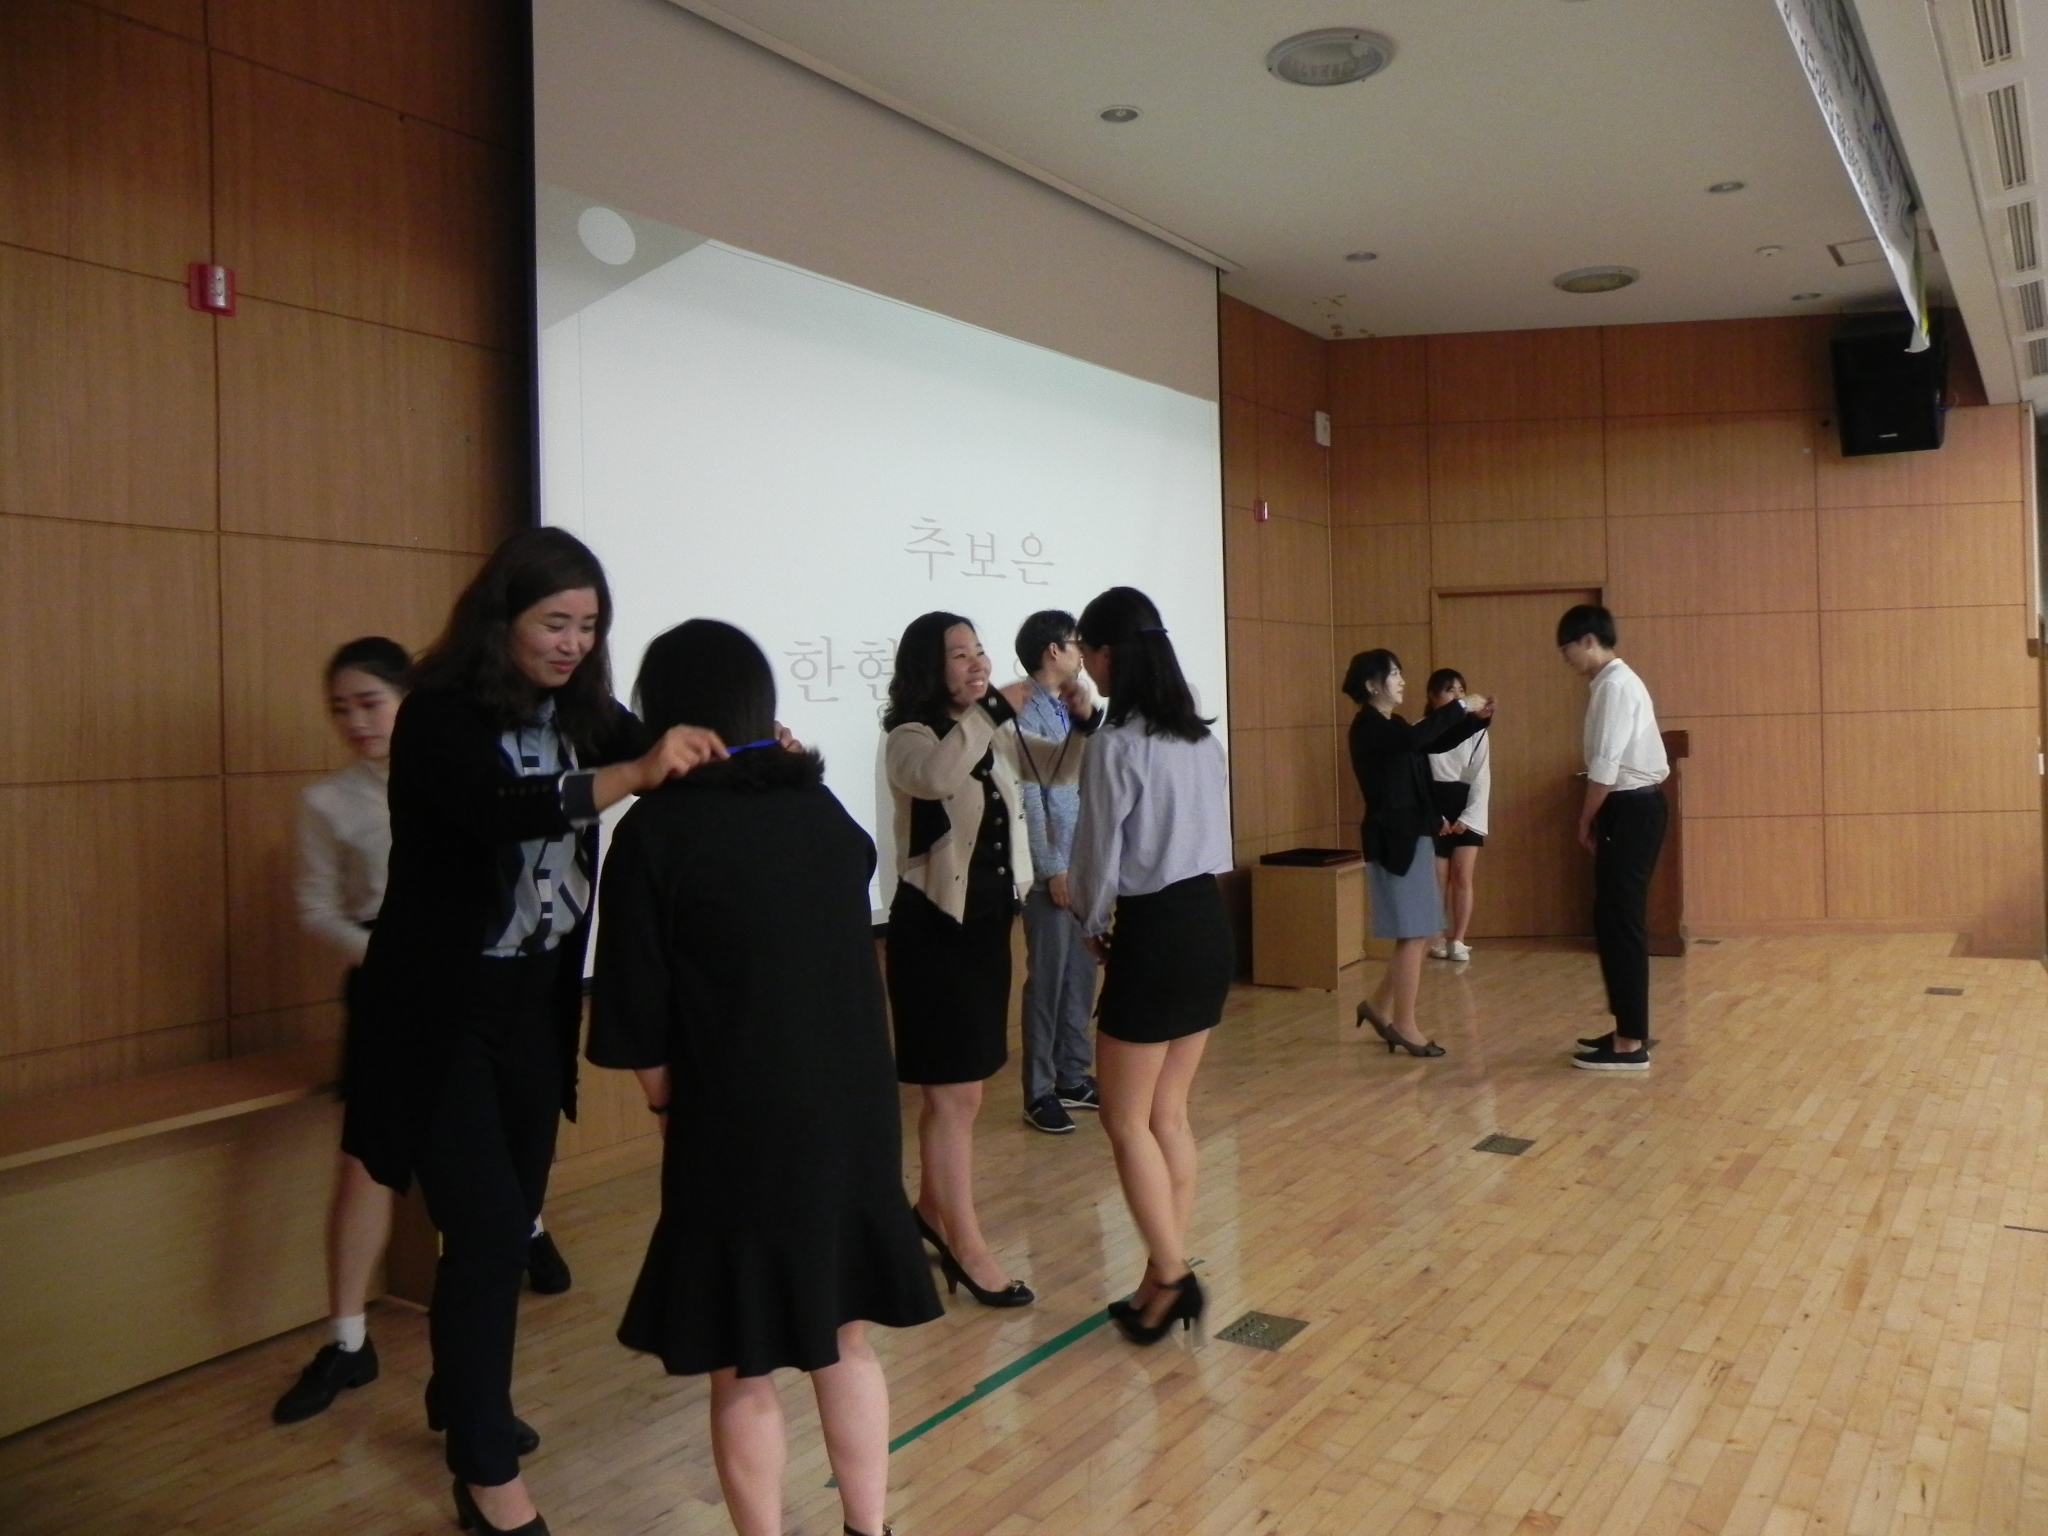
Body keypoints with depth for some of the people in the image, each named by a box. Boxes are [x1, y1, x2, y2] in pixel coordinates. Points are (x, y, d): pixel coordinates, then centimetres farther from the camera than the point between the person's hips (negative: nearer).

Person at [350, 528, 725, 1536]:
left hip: (534, 1000, 6)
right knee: (487, 1228, -5)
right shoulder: (441, 715, -17)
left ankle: (461, 1398, 38)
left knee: (513, 1220, 16)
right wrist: (636, 773, -46)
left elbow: (657, 761, -5)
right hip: (443, 1007, -6)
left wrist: (736, 751, -26)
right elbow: (502, 809, -34)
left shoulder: (580, 712, 2)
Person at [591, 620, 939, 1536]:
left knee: (742, 1372, 13)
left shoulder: (658, 827, -11)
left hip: (739, 1127, -5)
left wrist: (669, 1105, 7)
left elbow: (639, 1022, -9)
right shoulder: (824, 809, 2)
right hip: (853, 1114, 5)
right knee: (845, 1343, 21)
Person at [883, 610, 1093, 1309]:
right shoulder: (910, 738, -14)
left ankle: (932, 1209, 34)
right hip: (933, 927, -7)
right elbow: (939, 778, -36)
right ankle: (966, 1245, 7)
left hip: (989, 921, 7)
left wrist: (1084, 721, -8)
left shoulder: (996, 736, 6)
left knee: (957, 1086, 17)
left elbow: (1062, 768, 11)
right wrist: (997, 705, -30)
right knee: (956, 1092, -3)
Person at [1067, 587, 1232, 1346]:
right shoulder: (1202, 737, 9)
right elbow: (1214, 838, 12)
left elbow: (1099, 852, -10)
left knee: (1127, 1120, 6)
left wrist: (1093, 925, 9)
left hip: (1153, 933, -8)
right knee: (1168, 1114, 15)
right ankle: (1167, 1277, 21)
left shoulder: (1117, 743, -15)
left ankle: (1170, 1275, 6)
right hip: (1208, 922, 8)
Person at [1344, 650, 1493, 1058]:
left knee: (1423, 932, 12)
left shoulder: (1392, 726, 15)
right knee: (1413, 935, -4)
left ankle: (1379, 1005, 23)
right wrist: (1460, 706, -22)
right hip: (1392, 840, -10)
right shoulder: (1368, 727, -14)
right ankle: (1404, 1025, 7)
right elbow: (1416, 738, -31)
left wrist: (1477, 717, 5)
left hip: (1412, 836, 10)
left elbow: (1437, 744, 19)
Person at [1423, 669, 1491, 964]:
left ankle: (1458, 940, 9)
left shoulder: (1476, 730, 3)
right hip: (1434, 811, -2)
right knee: (1437, 879, 3)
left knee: (1462, 877, 0)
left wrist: (1468, 817, -8)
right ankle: (1439, 938, 18)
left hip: (1467, 810, 2)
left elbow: (1481, 777, 1)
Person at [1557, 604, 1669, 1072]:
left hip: (1630, 811, -10)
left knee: (1621, 922, -6)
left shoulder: (1615, 685, -16)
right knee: (1615, 921, 15)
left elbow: (1605, 766, -20)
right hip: (1630, 808, 10)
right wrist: (1596, 819, 11)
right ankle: (1629, 1031, 24)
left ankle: (1631, 1044, -1)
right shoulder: (1612, 683, 15)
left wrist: (1585, 820, -9)